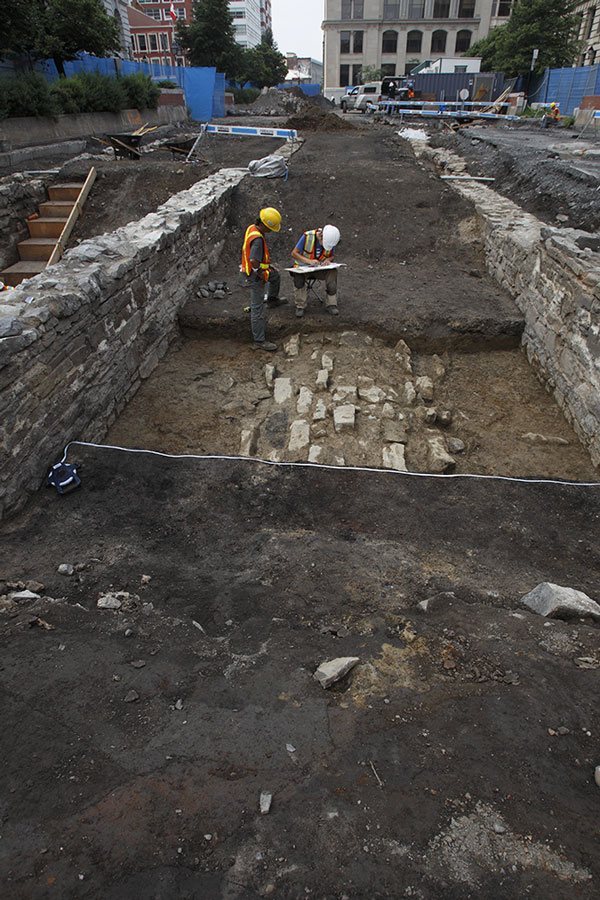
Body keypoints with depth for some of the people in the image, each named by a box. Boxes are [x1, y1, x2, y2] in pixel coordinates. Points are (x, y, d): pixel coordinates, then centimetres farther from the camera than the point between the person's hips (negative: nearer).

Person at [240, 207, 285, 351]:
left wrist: (268, 263, 15)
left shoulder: (251, 228, 0)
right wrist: (261, 274, -23)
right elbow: (253, 261, -41)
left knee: (275, 274, 35)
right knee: (258, 310, -2)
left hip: (248, 270, 10)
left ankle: (273, 299, 59)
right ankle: (259, 341, 6)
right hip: (255, 276, -10)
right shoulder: (258, 239, -31)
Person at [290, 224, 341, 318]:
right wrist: (309, 261, -29)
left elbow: (332, 256, 10)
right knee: (299, 276, -36)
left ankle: (331, 304, -21)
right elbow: (294, 253, -15)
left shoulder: (331, 241, -7)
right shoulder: (307, 236, -18)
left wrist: (328, 260, -16)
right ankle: (300, 306, -23)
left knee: (332, 272, -26)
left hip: (319, 268, 3)